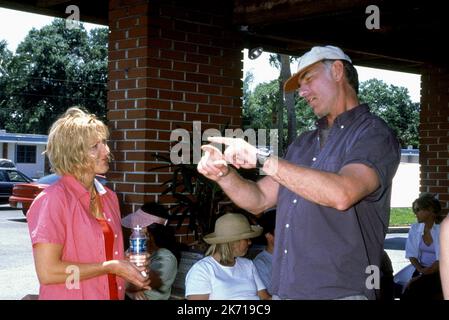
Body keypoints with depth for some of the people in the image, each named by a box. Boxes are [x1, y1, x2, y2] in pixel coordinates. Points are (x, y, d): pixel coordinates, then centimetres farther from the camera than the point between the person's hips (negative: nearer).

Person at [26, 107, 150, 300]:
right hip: (69, 295, -6)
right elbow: (47, 272, -22)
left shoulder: (109, 197, 4)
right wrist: (111, 267, -18)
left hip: (113, 293, 6)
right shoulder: (53, 199, -16)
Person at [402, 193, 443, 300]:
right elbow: (412, 255, 8)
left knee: (413, 288, -29)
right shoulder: (414, 228, 6)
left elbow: (442, 260, -13)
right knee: (408, 291, -26)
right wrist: (421, 269, -11)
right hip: (421, 270, 4)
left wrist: (422, 275, -18)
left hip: (438, 272, -4)